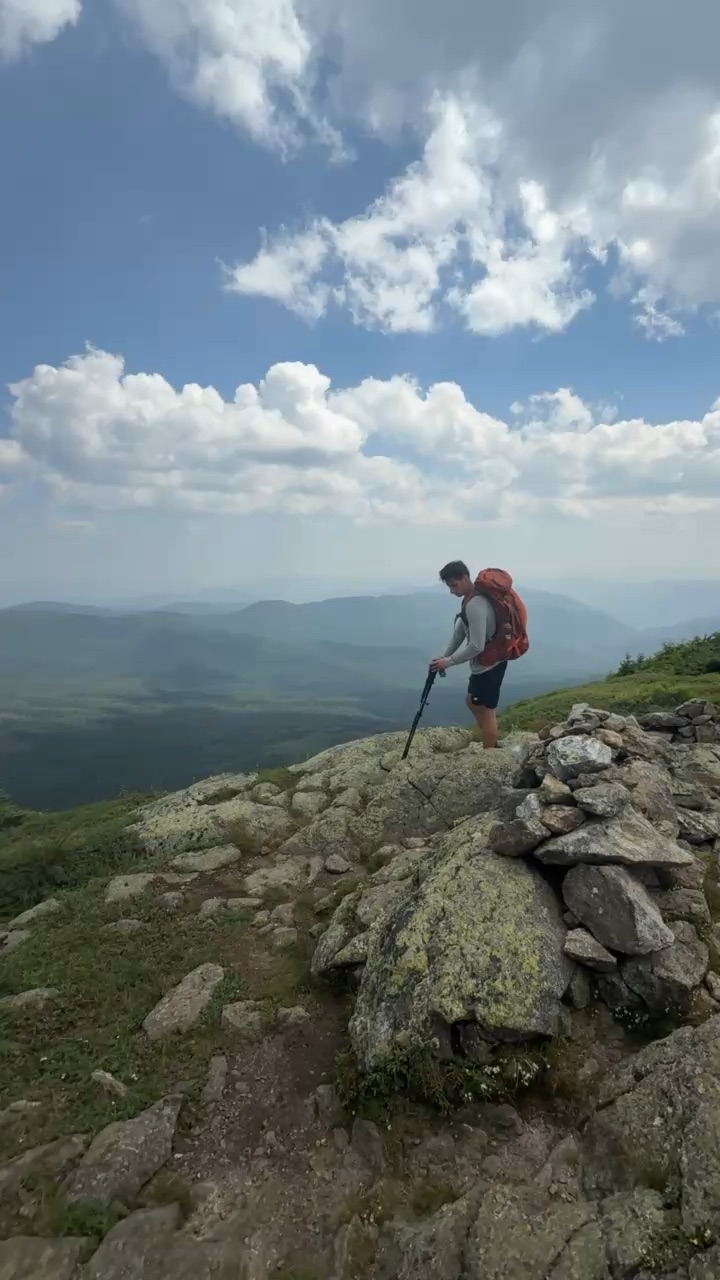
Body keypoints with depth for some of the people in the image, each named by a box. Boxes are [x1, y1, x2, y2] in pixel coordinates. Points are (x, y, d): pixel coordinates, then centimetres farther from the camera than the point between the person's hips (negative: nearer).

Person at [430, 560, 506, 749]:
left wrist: (449, 662, -18)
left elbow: (477, 646, -28)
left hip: (489, 665, -11)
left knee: (486, 711, 1)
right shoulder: (470, 600, 6)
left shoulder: (475, 605, -27)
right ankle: (492, 746, 35)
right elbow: (460, 632, 13)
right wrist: (444, 656, 7)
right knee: (472, 702, 23)